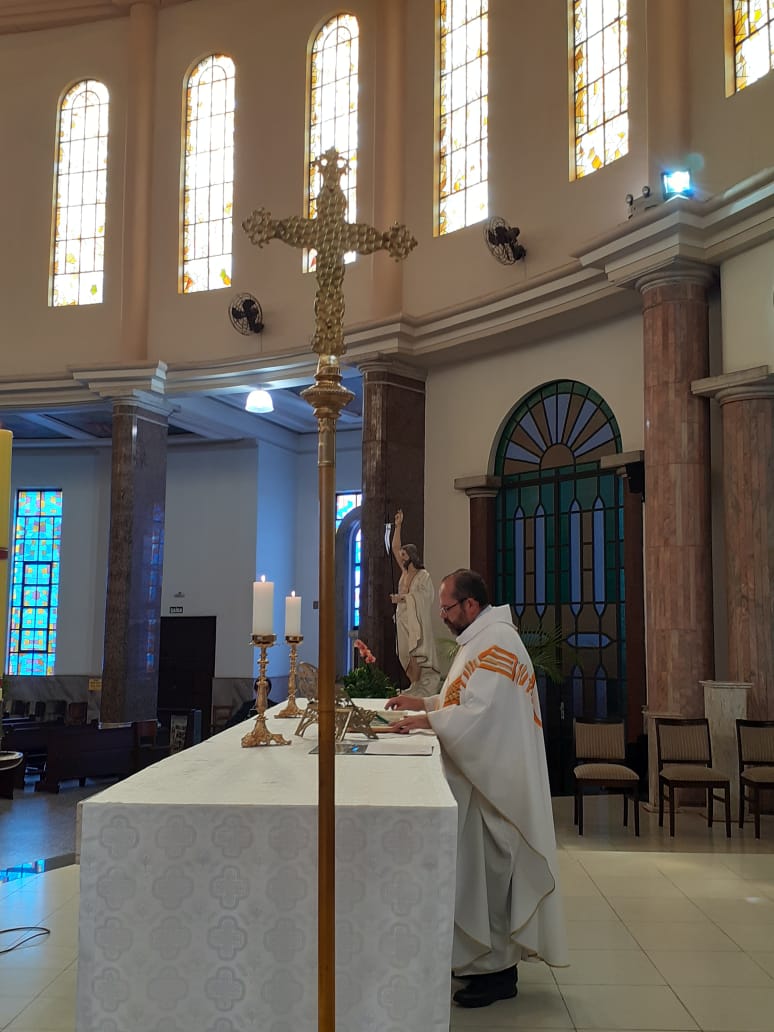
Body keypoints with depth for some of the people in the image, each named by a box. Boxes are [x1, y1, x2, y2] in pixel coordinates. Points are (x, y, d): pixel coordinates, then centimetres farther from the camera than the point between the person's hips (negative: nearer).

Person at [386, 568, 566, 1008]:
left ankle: (498, 971, 10)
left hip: (493, 778, -10)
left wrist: (426, 719, -18)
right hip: (480, 773, 10)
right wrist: (423, 702, 10)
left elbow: (478, 711, -27)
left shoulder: (496, 643, -20)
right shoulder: (484, 638, 14)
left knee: (490, 870, -1)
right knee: (482, 868, 16)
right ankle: (483, 955, 27)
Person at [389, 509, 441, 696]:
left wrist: (403, 597, -16)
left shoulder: (423, 575, -6)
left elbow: (426, 595, -18)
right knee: (406, 655, 4)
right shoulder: (405, 572, 13)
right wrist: (398, 526, 13)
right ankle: (414, 687, 7)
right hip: (403, 620, 7)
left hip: (417, 621, -7)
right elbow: (395, 548, 17)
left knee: (416, 655, -9)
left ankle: (418, 690, -9)